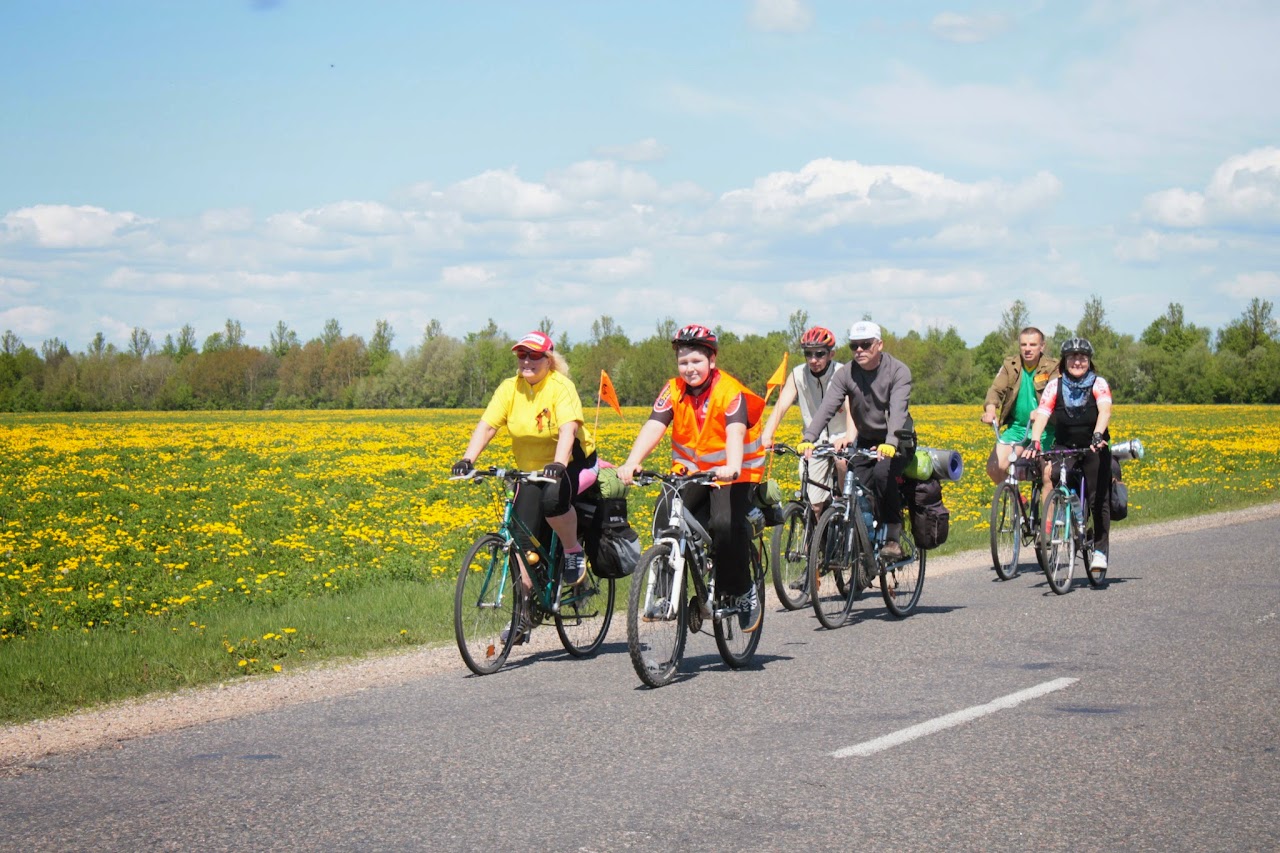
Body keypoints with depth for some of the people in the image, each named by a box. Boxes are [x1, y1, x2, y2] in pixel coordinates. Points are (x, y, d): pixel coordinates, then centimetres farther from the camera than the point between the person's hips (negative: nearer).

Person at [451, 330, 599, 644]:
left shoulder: (561, 387, -17)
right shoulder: (510, 389, -3)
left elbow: (569, 428, -31)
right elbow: (486, 426, -12)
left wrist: (558, 464, -48)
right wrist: (467, 459, -28)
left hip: (573, 464, -5)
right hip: (531, 471, 5)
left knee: (553, 498, -36)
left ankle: (574, 550, -8)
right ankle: (524, 611, 3)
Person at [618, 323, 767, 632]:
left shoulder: (730, 392, -17)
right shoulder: (673, 391, -4)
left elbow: (735, 431, -34)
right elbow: (653, 427, -19)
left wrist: (732, 466, -54)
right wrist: (631, 463, -36)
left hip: (733, 472, -4)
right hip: (690, 469, 4)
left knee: (725, 524, -29)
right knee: (665, 514, -21)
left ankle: (744, 592, -6)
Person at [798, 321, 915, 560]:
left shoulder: (898, 371, -17)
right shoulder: (847, 374, -8)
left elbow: (898, 409, -32)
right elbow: (827, 407, -20)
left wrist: (890, 442, -50)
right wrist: (809, 438, -37)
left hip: (898, 443, -4)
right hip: (867, 441, 4)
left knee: (882, 472, -32)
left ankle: (893, 537, -21)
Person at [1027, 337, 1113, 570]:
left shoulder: (1098, 384, -8)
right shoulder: (1055, 385, -4)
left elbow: (1105, 410, -25)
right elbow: (1042, 414, -16)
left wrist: (1098, 435, -44)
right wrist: (1034, 441, -33)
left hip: (1095, 449, -1)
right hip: (1064, 450, 1)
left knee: (1099, 499, -7)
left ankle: (1100, 550, 0)